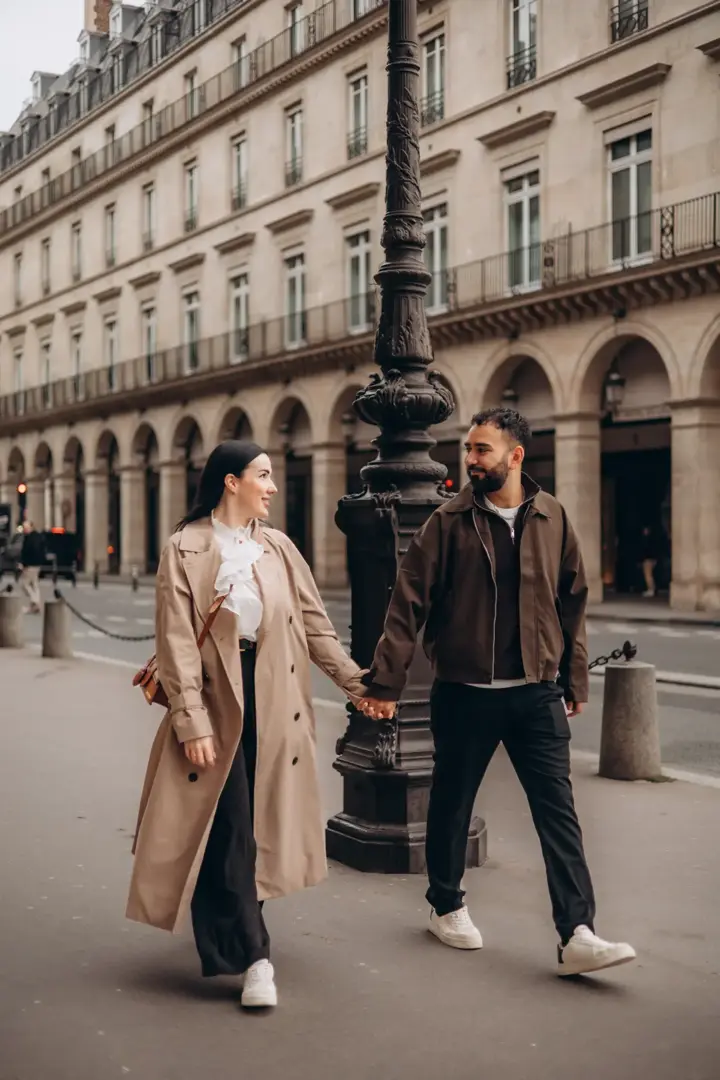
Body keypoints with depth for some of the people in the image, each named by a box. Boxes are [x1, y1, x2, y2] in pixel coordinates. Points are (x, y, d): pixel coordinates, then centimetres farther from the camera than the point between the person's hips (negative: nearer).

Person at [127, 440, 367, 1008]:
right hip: (217, 698, -4)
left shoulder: (279, 548, 9)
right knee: (227, 828, -6)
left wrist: (357, 683, 3)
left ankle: (230, 940, 25)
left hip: (273, 700, 4)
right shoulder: (185, 550, -3)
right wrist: (192, 719, -15)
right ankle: (252, 955, -1)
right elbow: (177, 641, -8)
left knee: (259, 825, 8)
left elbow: (316, 624, 10)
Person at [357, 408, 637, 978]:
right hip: (464, 692, -1)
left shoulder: (553, 519, 3)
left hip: (537, 693, 1)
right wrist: (386, 680, -11)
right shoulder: (449, 522, -4)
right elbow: (409, 603, -7)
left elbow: (572, 603, 10)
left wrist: (575, 680, 9)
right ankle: (447, 906, 33)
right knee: (452, 804, 12)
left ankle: (578, 935, -2)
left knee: (558, 811, -3)